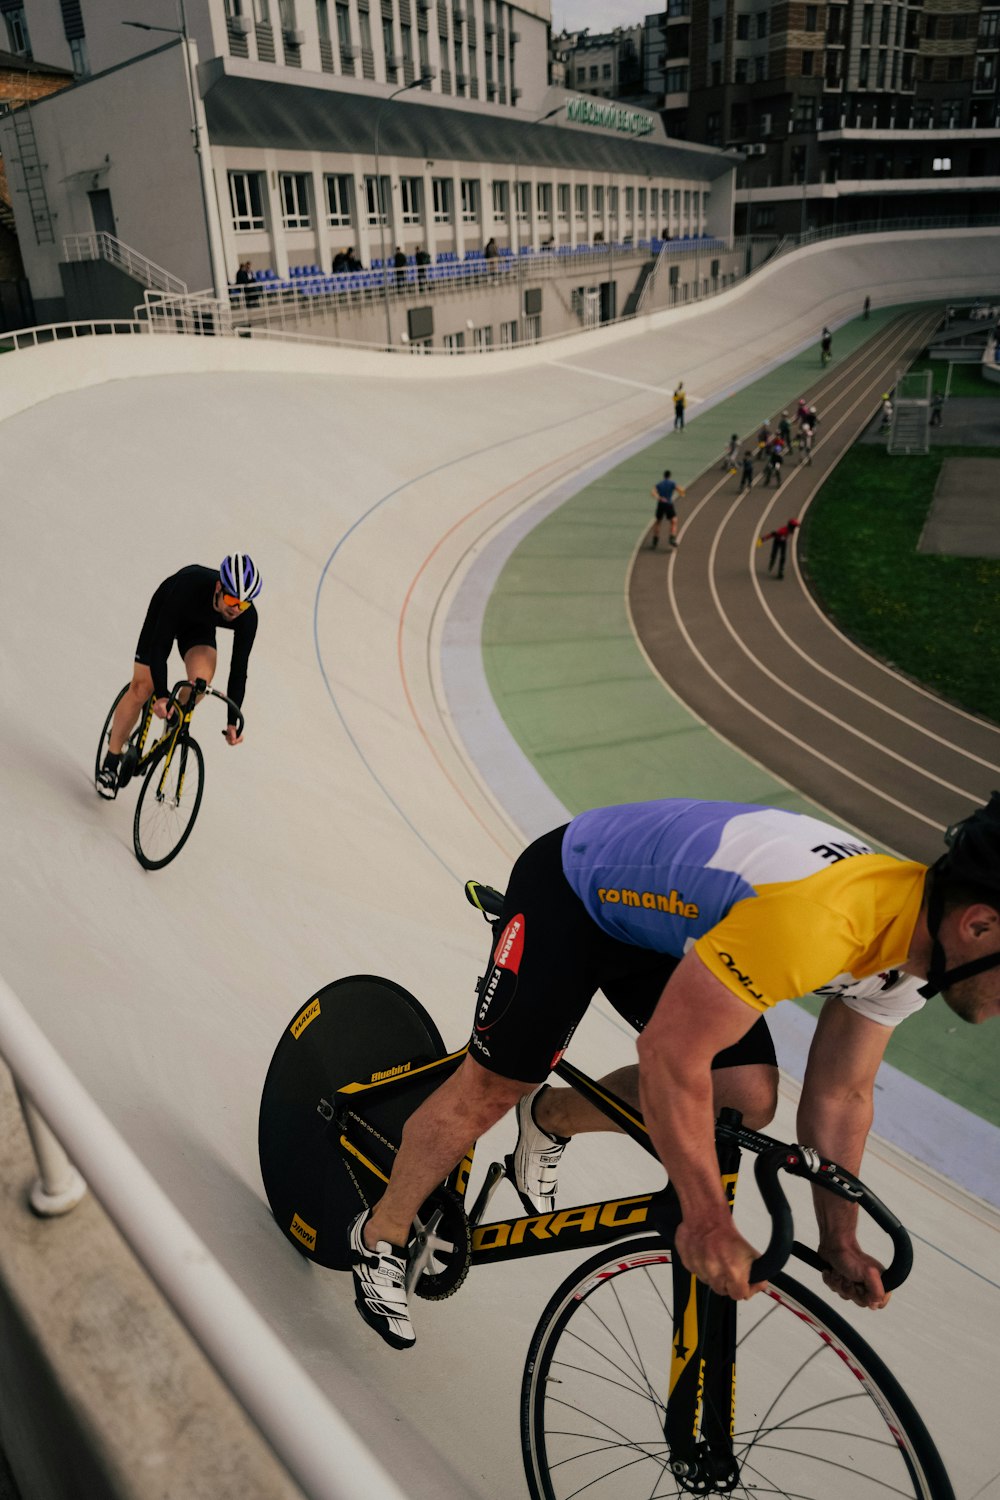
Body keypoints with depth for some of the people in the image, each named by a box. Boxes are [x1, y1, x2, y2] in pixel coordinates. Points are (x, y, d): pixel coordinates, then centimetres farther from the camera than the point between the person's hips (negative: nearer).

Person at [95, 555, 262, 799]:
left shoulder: (247, 617, -32)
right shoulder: (190, 585, -41)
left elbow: (238, 669, -23)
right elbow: (159, 643, -38)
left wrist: (233, 722, -24)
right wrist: (161, 694, -46)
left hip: (200, 627, 2)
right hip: (165, 614, -2)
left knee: (201, 679, -28)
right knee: (142, 687, -8)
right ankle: (111, 761, 8)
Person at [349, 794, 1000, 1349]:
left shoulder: (913, 937, -10)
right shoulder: (815, 914, -40)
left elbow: (842, 1095, 1)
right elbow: (670, 1055, -35)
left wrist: (841, 1242, 0)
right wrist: (708, 1219, -26)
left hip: (662, 910, 7)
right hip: (568, 886, -7)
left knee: (747, 1099, -2)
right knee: (493, 1086, -1)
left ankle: (549, 1119, 22)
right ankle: (381, 1237, 27)